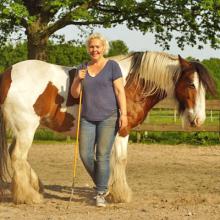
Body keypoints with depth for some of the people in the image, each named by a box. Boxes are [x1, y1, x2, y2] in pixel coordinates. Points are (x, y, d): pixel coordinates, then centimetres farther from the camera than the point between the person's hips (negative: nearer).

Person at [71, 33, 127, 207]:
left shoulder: (112, 66, 0)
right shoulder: (83, 68, 12)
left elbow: (120, 91, -5)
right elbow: (75, 94, 11)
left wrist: (124, 114, -13)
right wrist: (79, 79, -8)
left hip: (108, 117, -4)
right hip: (87, 118, 4)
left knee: (102, 156, -6)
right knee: (85, 155, 0)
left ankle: (101, 193, 3)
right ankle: (101, 184, 22)